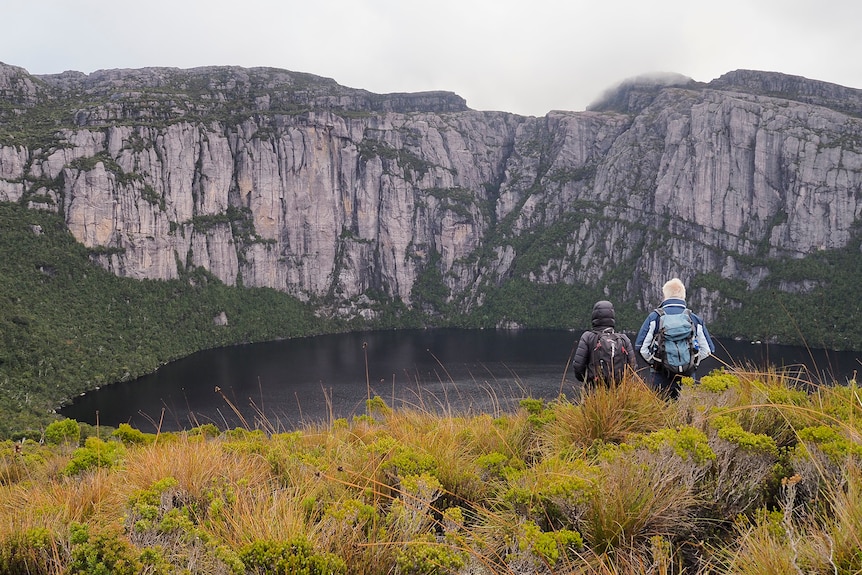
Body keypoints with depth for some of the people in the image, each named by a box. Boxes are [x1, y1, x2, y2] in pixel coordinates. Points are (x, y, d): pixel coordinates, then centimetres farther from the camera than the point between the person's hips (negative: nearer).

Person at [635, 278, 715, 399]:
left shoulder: (654, 317, -3)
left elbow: (641, 346, -5)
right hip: (688, 376, 1)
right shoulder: (695, 319, 3)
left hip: (661, 376, -1)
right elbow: (708, 349, 5)